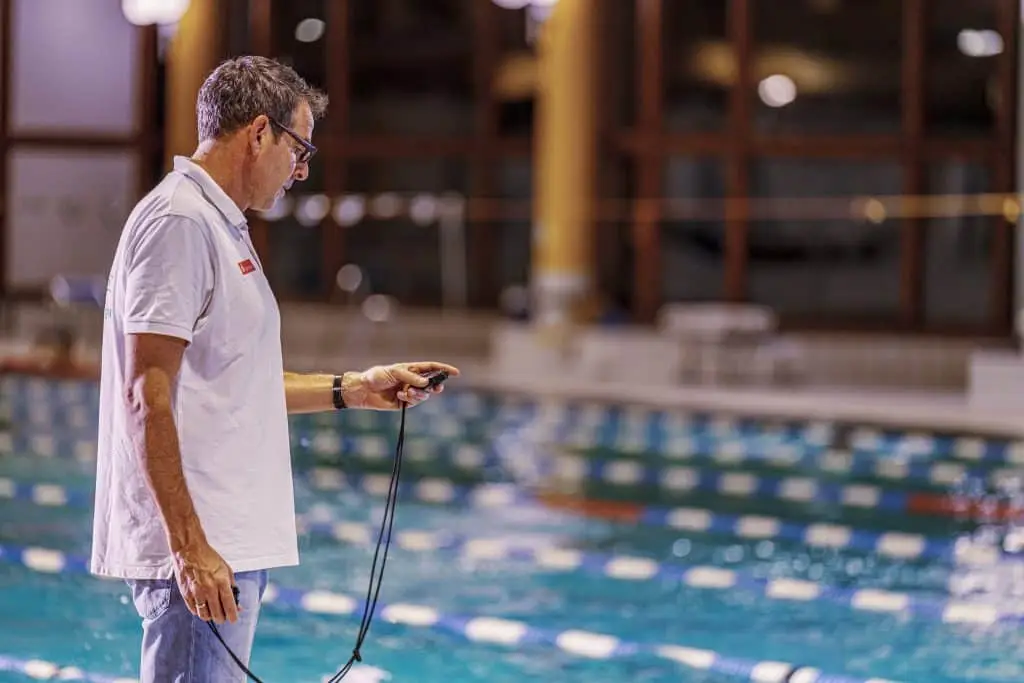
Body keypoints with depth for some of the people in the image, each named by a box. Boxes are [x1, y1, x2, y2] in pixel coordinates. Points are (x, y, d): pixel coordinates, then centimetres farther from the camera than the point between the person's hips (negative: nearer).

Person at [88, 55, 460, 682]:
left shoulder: (220, 225, 20)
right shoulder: (179, 222, -12)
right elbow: (148, 397, -20)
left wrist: (352, 390, 24)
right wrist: (189, 547, -24)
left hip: (230, 544, 11)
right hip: (201, 550, -11)